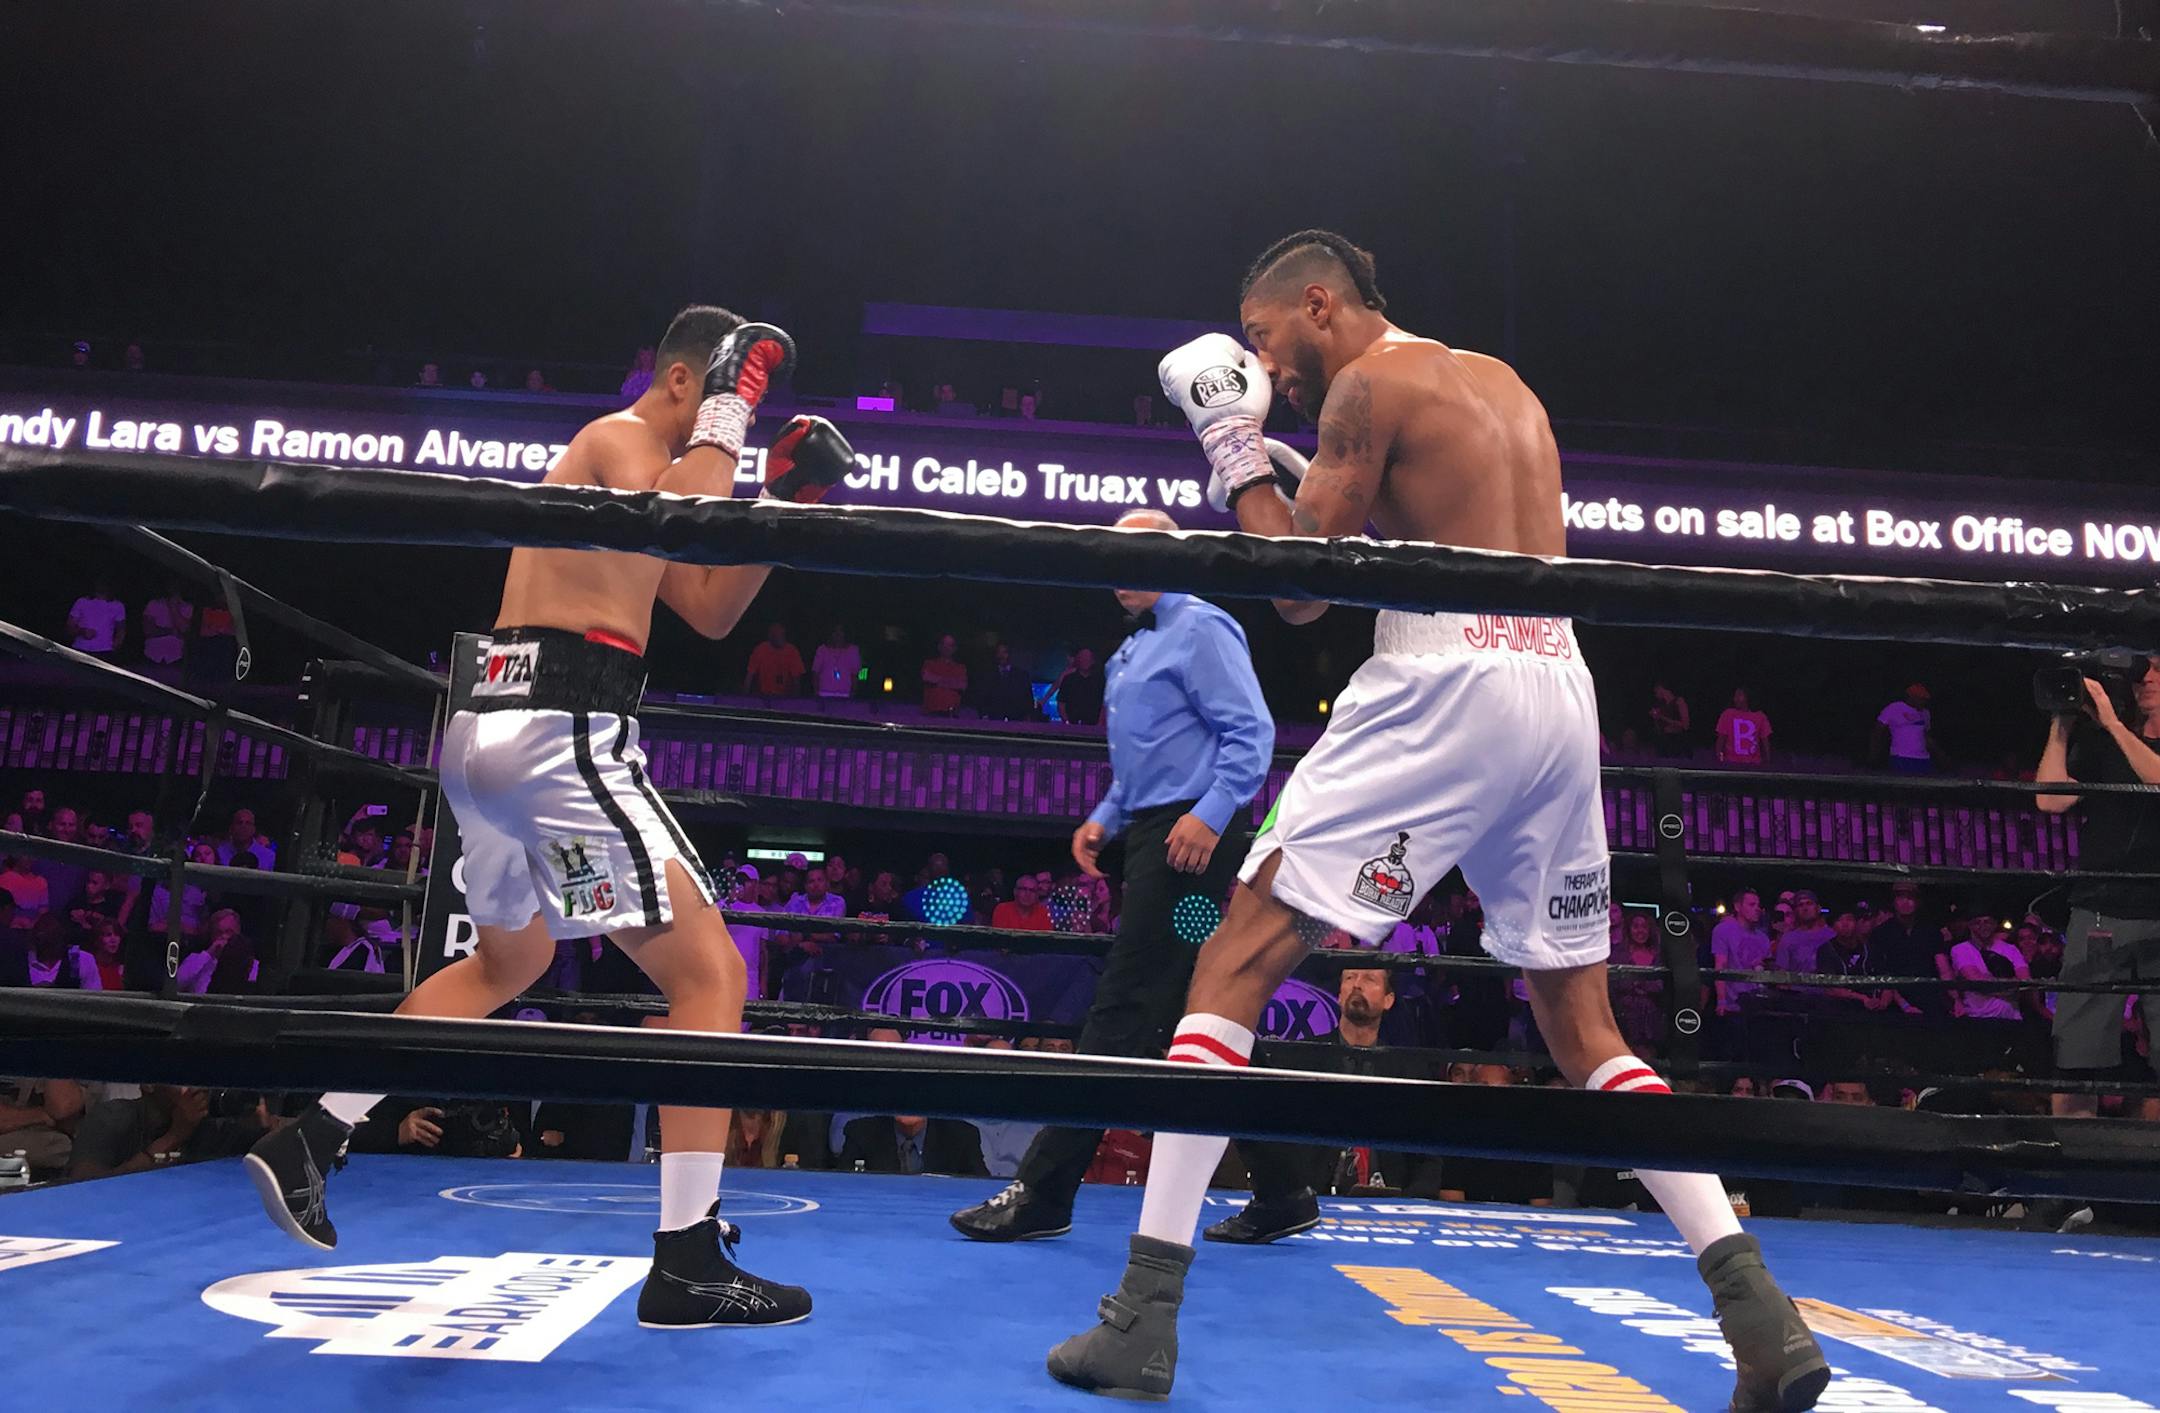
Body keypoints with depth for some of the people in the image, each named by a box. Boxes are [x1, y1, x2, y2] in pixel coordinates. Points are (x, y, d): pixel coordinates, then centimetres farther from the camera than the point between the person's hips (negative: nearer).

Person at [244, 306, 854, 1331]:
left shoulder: (624, 459, 25)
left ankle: (309, 1143, 32)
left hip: (496, 726, 10)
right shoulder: (622, 437, -4)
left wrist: (783, 506, 16)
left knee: (509, 958, 30)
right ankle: (687, 1265, -3)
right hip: (559, 733, -10)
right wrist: (730, 409, -13)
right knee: (710, 976, -6)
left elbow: (709, 612, 23)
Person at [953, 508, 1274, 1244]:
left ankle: (1043, 1194, -6)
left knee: (1124, 1010, -9)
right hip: (1149, 835, 10)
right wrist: (1104, 819, 14)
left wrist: (1210, 815, -24)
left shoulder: (1201, 629, -6)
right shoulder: (1129, 653, 21)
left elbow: (1250, 733, -14)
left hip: (1188, 837, -10)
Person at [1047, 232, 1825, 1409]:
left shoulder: (1371, 378, 0)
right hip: (1559, 694, 8)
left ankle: (1146, 1314, -5)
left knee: (1239, 955, -4)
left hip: (1446, 689, -8)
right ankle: (1760, 1314, 9)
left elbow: (1299, 591, -3)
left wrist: (1237, 452, 9)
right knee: (1583, 1024, 16)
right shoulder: (1502, 383, 24)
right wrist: (1330, 497, 24)